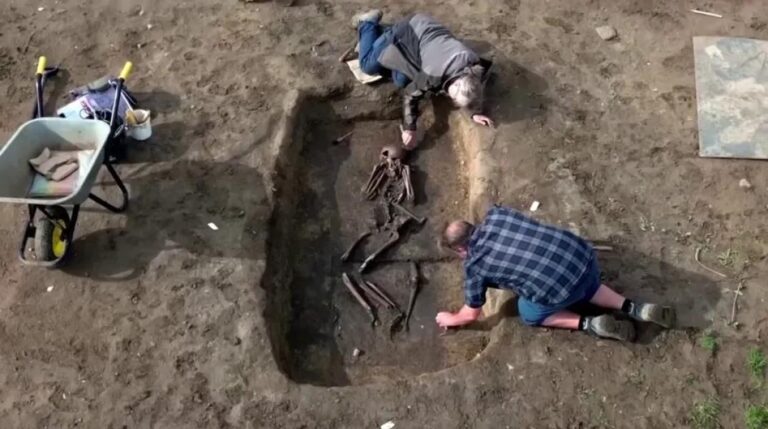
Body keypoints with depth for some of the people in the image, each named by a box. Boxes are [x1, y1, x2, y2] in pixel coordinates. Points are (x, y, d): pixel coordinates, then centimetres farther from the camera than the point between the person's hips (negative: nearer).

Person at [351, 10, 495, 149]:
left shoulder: (475, 65, -25)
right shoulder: (434, 75, -39)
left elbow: (474, 87, -2)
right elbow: (411, 95, -24)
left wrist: (476, 112, -11)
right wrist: (409, 129, -22)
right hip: (407, 34, -5)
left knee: (401, 81, 12)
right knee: (368, 65, 5)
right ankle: (368, 22, 27)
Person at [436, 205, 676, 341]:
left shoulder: (474, 266, -1)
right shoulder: (495, 215, 11)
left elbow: (471, 314, 11)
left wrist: (450, 319, 31)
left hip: (558, 288, -7)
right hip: (581, 253, 7)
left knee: (530, 313, 24)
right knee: (587, 289, 38)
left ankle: (588, 325, 7)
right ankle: (634, 309, 19)